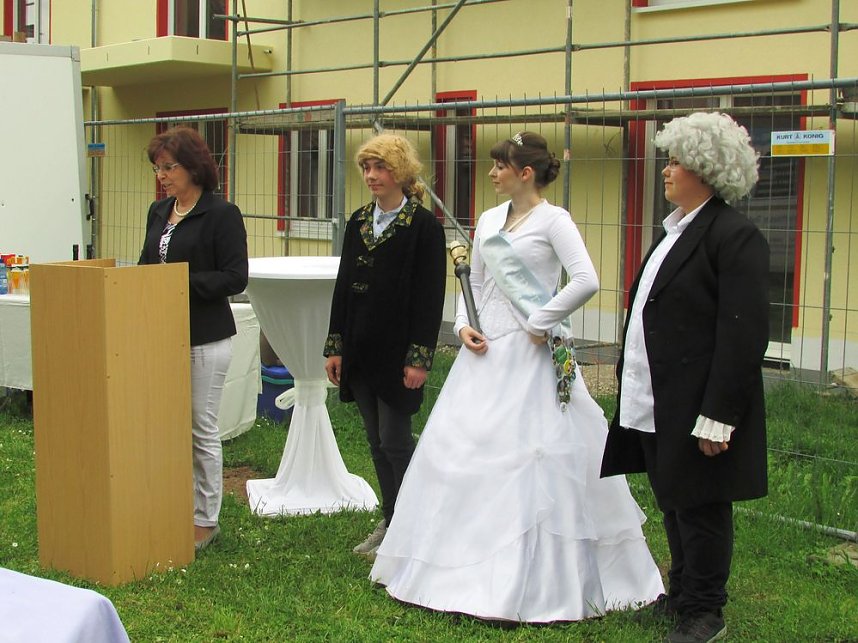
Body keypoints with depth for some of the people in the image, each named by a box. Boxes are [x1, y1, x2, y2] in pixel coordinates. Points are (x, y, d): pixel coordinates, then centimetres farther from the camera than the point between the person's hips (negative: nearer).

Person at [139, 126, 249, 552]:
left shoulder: (221, 214, -10)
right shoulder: (158, 212, 12)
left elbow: (235, 278, -14)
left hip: (205, 339, -6)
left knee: (201, 429, 2)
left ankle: (205, 520, 14)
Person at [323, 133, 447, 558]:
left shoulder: (424, 226, -8)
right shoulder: (359, 222, 10)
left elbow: (430, 296, -11)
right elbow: (343, 285, 12)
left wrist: (419, 358, -16)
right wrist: (335, 347, 7)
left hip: (397, 351, -6)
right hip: (361, 350, 6)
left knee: (394, 439, -4)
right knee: (376, 440, 12)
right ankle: (390, 522, 23)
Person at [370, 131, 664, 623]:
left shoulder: (553, 220, -8)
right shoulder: (489, 221, 12)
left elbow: (587, 281, -20)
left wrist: (540, 322, -15)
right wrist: (464, 326, 2)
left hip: (531, 354, -7)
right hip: (486, 351, 7)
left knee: (530, 459, -5)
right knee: (464, 451, 7)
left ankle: (536, 580, 6)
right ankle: (469, 566, 20)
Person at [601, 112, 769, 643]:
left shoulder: (735, 236, -15)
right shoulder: (676, 230, 14)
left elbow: (743, 335, -20)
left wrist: (717, 416, -22)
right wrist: (633, 388, 18)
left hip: (698, 407, -9)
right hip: (655, 403, 9)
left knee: (700, 507, 4)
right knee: (674, 503, 19)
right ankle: (682, 594, 34)